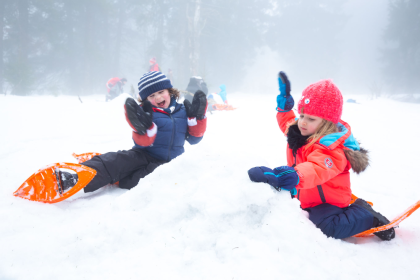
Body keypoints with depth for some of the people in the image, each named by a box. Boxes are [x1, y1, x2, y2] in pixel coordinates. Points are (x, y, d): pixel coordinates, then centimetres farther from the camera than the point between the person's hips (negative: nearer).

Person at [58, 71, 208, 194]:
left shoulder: (183, 111, 11)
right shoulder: (147, 113, 4)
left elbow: (194, 138, 11)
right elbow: (143, 143, -8)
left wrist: (197, 116, -5)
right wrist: (143, 127, -31)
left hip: (169, 163, 3)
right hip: (144, 156, -2)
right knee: (116, 160, -32)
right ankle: (72, 179, -48)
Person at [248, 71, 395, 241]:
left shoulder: (330, 146, -29)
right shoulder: (300, 131, -3)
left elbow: (318, 169, -50)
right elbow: (286, 124, 23)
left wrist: (294, 177, -69)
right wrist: (284, 107, 6)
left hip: (327, 200, -9)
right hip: (306, 199, 9)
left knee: (327, 227, -30)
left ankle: (366, 216, -2)